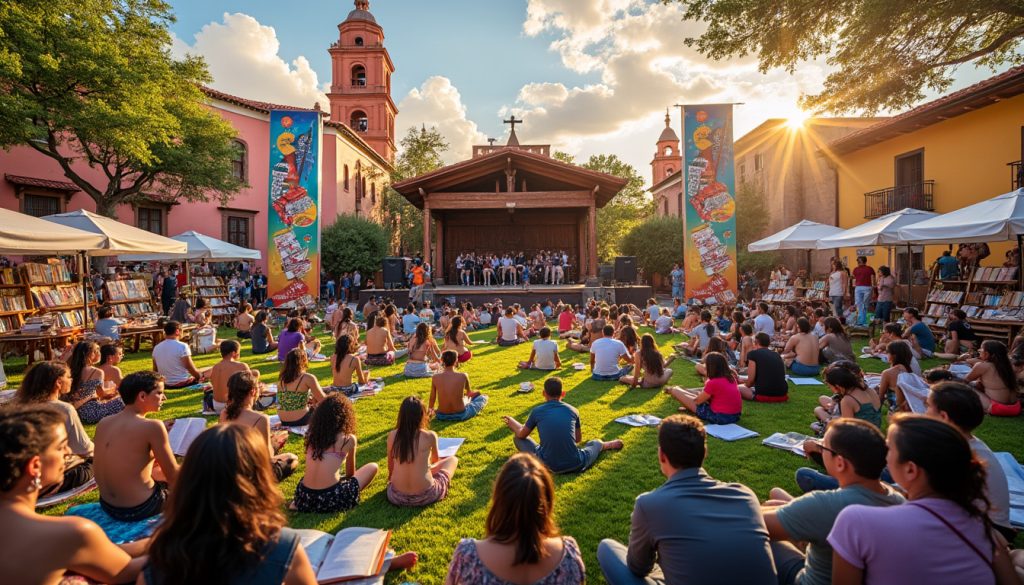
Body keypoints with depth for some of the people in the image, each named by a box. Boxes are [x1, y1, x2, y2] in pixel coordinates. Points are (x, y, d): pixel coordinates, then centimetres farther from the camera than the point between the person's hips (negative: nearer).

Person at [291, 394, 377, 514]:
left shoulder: (312, 435, 10)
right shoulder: (349, 438, -2)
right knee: (373, 467, 13)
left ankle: (299, 502, 14)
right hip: (331, 500, -5)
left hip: (304, 496, 5)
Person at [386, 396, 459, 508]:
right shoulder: (430, 436, -10)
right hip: (424, 497, -4)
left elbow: (390, 467, 10)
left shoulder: (392, 435, -4)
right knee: (453, 459, 16)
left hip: (397, 497, 5)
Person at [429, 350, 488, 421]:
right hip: (460, 415, -3)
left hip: (441, 416, 4)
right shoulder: (463, 376, -14)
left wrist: (430, 410, 25)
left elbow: (432, 398, 4)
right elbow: (469, 393, 7)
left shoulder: (435, 377, -11)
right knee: (483, 397, 17)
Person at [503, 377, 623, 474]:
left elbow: (522, 435, 12)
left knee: (517, 438, 19)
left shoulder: (537, 411, -2)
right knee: (596, 443, 32)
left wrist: (512, 423, 33)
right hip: (575, 465, 2)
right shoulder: (573, 411, 5)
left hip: (546, 466, -2)